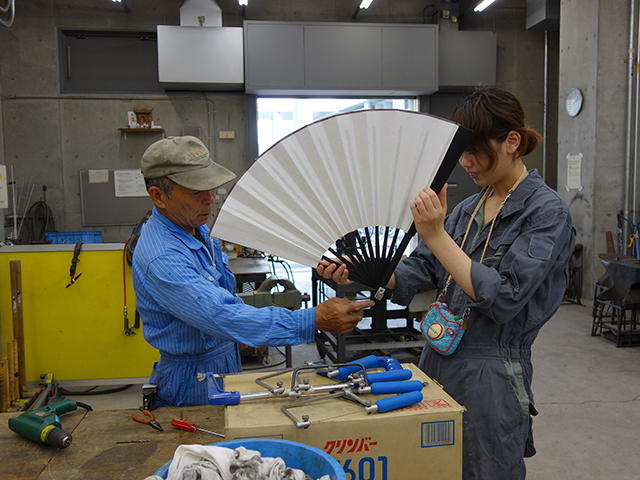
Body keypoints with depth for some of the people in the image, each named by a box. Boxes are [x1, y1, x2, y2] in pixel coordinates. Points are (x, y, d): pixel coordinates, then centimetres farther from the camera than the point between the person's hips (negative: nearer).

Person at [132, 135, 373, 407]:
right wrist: (315, 321, -43)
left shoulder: (196, 228, 1)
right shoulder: (161, 258, -31)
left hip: (228, 361, 9)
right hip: (195, 378, -8)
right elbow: (223, 318, -40)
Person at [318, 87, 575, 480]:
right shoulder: (470, 208, 9)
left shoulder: (547, 212, -12)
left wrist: (437, 236, -24)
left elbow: (503, 297, -21)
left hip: (490, 376, -7)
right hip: (438, 360, 7)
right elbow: (419, 271, 4)